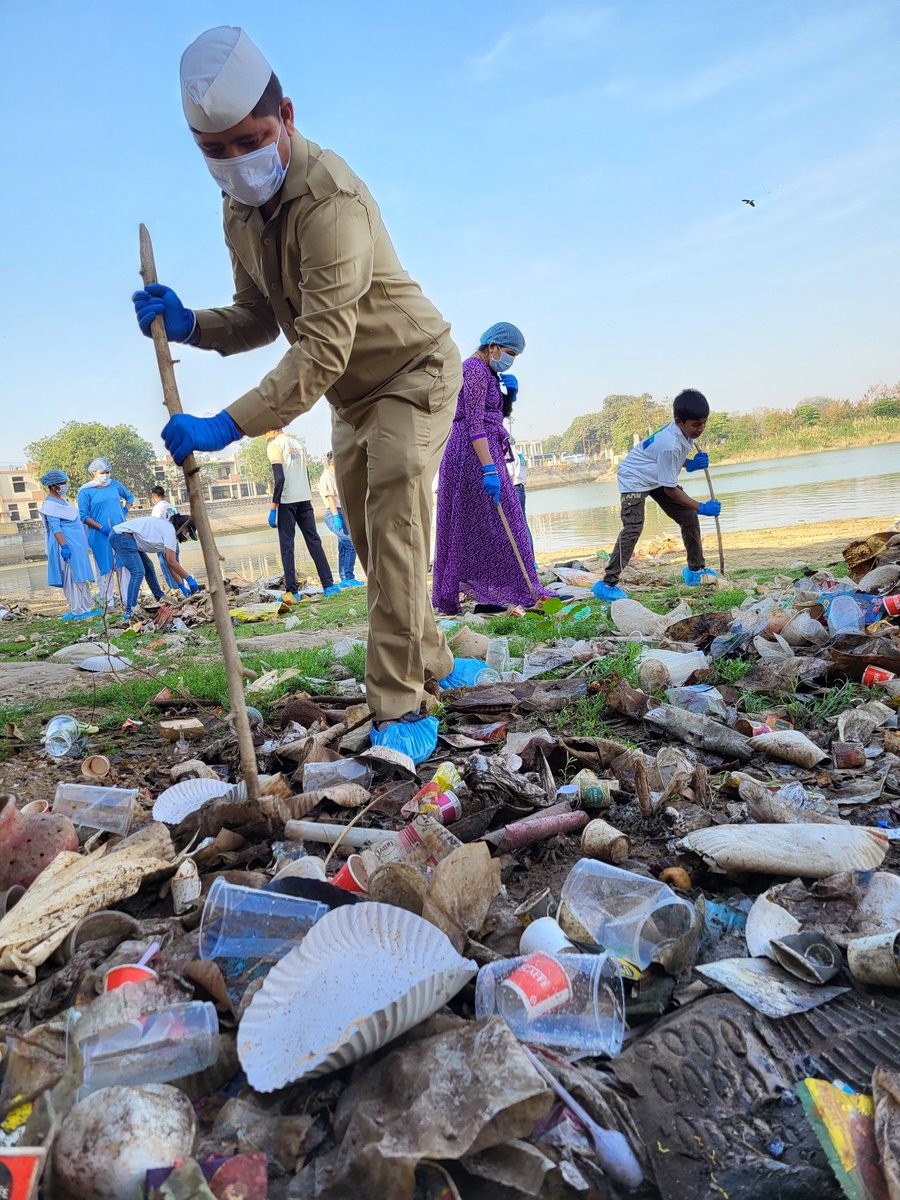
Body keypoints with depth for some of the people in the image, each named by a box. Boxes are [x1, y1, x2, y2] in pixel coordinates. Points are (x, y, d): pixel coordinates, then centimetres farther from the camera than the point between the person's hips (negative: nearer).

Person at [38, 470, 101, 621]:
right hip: (68, 544, -10)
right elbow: (55, 528, -19)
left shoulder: (61, 500, 17)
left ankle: (77, 609, 12)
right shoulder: (50, 504, -12)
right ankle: (82, 610, -9)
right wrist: (64, 546, -27)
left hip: (76, 543, 10)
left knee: (72, 577, 9)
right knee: (76, 575, -10)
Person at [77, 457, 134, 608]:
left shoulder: (115, 484, 8)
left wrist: (125, 511, 8)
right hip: (101, 536, -4)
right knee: (105, 568, 1)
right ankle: (108, 601, 8)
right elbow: (84, 516, -6)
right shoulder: (85, 491, -4)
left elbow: (129, 497, 25)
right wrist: (102, 528, -15)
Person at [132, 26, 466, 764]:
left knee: (393, 530, -20)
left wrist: (227, 426, -42)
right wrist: (189, 325, -16)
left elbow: (323, 350, -37)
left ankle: (401, 708, -16)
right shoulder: (240, 210, -1)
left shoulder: (330, 199, -29)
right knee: (370, 542, 12)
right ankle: (432, 665, 29)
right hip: (352, 396, 9)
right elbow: (259, 319, 4)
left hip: (412, 372, -8)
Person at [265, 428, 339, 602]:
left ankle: (292, 592, -6)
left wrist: (273, 507, -13)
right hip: (305, 499, 6)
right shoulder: (298, 444, 17)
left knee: (287, 545, -2)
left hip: (287, 501, -6)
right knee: (314, 541, 8)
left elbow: (280, 478, -14)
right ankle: (328, 585, 4)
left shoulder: (274, 445, -4)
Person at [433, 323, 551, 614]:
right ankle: (524, 592, -11)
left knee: (473, 526, 7)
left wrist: (510, 394, 6)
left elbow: (499, 414, 26)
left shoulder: (486, 372, 20)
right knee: (495, 521, -11)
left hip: (482, 451, 11)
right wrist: (489, 469, -27)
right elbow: (475, 423, -20)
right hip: (474, 452, -11)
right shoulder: (475, 369, -10)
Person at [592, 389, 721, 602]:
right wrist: (701, 507, -24)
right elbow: (670, 489, -27)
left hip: (658, 478, 9)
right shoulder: (669, 444, -35)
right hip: (635, 478, -9)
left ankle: (696, 569, 23)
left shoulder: (686, 431, -9)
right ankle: (607, 584, -24)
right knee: (633, 527, -24)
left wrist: (690, 464, -9)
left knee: (689, 517, 6)